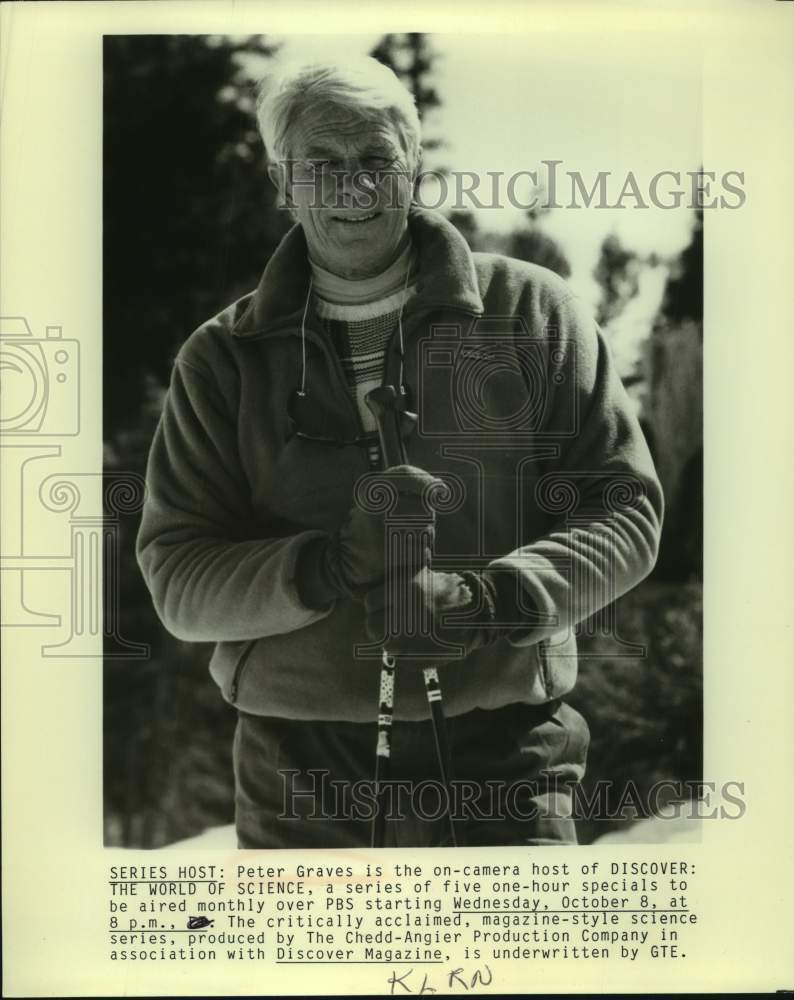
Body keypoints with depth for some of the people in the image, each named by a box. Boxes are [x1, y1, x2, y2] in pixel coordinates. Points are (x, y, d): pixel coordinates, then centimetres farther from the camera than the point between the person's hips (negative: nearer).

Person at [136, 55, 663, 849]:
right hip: (301, 764, 1)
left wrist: (488, 602, -16)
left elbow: (625, 505, 2)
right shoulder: (221, 359, 5)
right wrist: (331, 565, -20)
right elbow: (176, 580, -1)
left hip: (500, 751, -1)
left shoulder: (531, 312, 4)